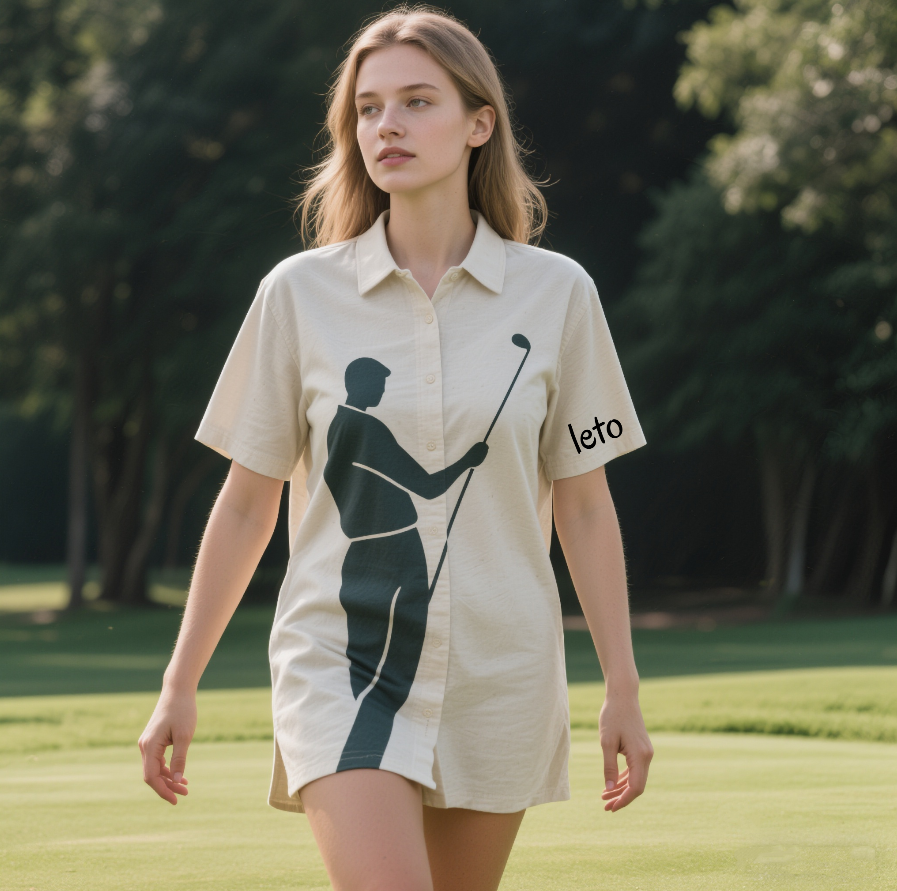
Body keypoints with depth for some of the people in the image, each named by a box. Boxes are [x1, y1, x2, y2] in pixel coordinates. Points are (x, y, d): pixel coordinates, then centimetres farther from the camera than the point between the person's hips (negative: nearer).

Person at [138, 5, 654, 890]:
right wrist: (178, 687, 6)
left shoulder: (557, 294, 1)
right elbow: (247, 502, 6)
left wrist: (623, 691, 5)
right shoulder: (299, 293, 0)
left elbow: (583, 504, 6)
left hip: (500, 679, 2)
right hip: (339, 669, -1)